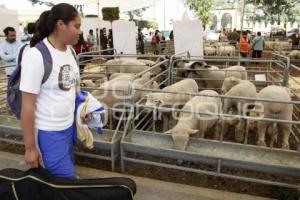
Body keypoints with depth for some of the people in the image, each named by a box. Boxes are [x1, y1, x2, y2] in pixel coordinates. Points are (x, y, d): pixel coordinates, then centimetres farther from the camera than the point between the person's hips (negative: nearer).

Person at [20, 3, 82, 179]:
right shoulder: (36, 56, -19)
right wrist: (30, 147, -12)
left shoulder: (70, 51, 3)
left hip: (69, 126, 7)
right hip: (48, 133, -7)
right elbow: (27, 106, -16)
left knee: (67, 172, 18)